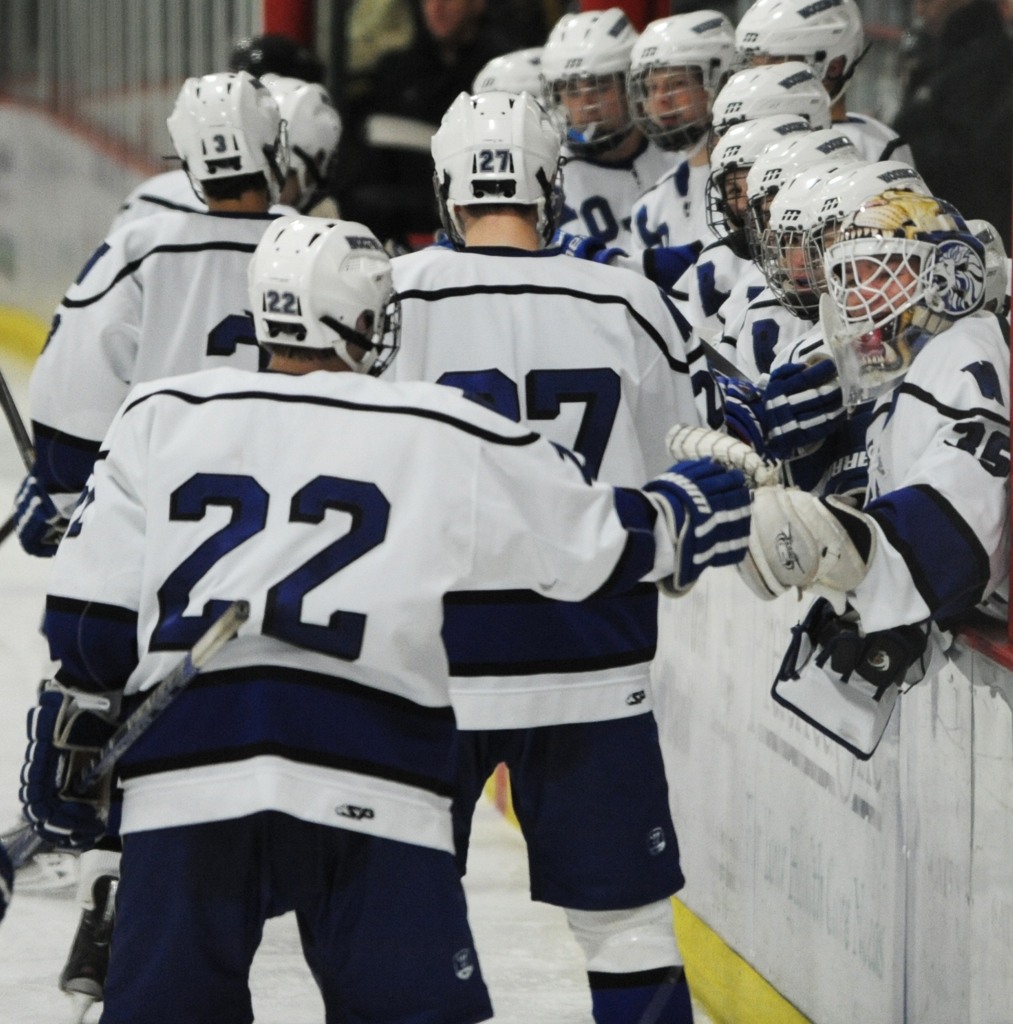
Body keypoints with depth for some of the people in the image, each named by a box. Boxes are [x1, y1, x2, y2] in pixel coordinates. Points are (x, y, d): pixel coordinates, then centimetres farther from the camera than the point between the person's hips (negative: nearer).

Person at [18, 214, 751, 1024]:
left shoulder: (162, 417, 14)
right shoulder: (445, 436, 7)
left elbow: (92, 617, 12)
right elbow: (595, 542, 15)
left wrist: (67, 743, 22)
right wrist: (707, 506, 32)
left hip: (182, 771, 2)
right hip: (367, 774, -2)